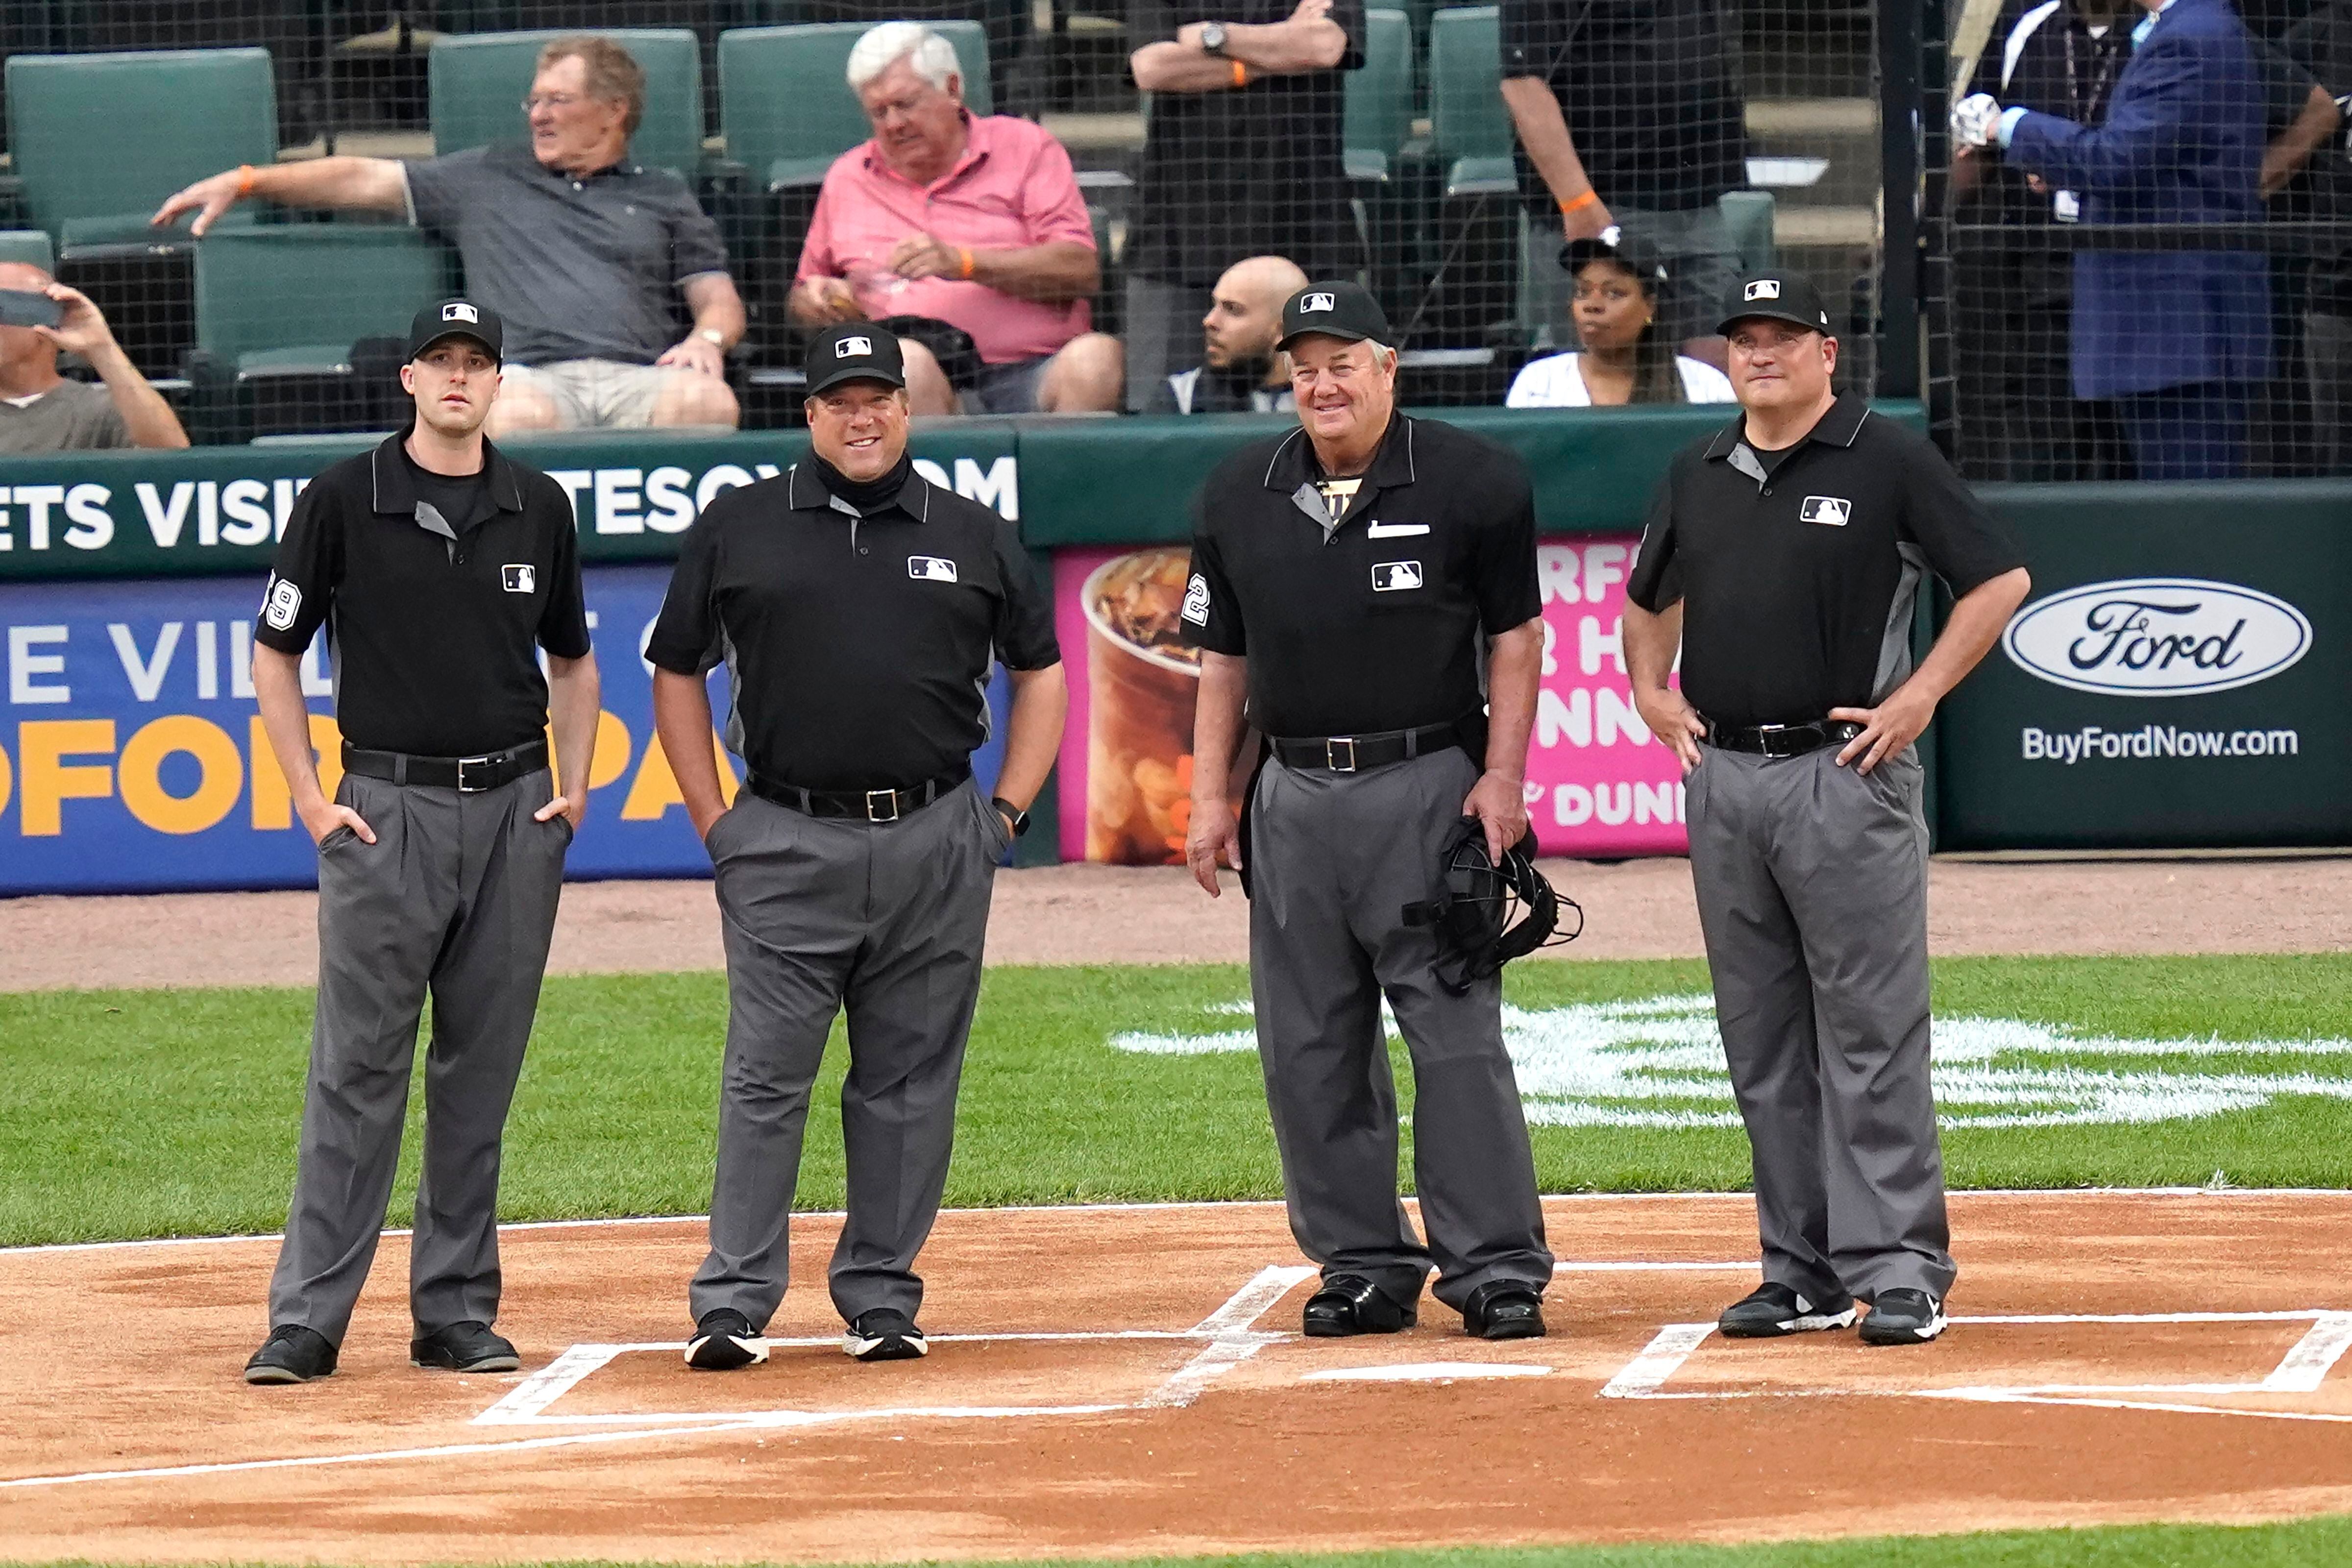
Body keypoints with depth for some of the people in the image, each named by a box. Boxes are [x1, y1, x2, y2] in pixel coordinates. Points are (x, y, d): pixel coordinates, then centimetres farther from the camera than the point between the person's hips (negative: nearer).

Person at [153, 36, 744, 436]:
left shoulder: (664, 196, 28)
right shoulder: (490, 177, 31)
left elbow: (720, 300, 22)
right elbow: (368, 181, 30)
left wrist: (707, 338, -3)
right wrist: (245, 183, 25)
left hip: (640, 377, 0)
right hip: (532, 374, 0)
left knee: (704, 400, -37)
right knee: (516, 413, -41)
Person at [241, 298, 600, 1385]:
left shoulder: (538, 508, 8)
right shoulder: (344, 501, -2)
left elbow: (570, 657, 20)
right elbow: (274, 653, 3)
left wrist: (574, 787, 7)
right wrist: (311, 801, -3)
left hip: (515, 811, 3)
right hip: (388, 806, -3)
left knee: (482, 1071, 7)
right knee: (357, 1069, -6)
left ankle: (457, 1313, 13)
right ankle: (306, 1319, -5)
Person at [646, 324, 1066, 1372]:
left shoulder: (971, 536, 10)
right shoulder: (738, 529, 6)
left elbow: (1039, 668, 19)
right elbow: (677, 674, 12)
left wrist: (1008, 811, 8)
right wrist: (714, 822, 4)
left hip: (937, 847, 2)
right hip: (787, 848, -2)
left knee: (910, 1080, 5)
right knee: (766, 1076, -5)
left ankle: (881, 1297, 12)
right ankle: (733, 1303, -4)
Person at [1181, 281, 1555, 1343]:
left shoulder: (1471, 483, -2)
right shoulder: (1239, 497, 10)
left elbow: (1514, 637, 2)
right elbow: (1221, 657, 15)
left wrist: (1502, 776, -7)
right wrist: (1210, 796, 8)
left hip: (1429, 788, -4)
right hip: (1294, 797, 5)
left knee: (1456, 1032, -8)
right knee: (1309, 1049, 5)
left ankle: (1495, 1265, -5)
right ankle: (1363, 1265, 14)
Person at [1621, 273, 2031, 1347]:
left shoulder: (1889, 462, -3)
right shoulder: (1698, 476, 14)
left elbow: (2000, 579, -3)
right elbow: (1649, 598, 30)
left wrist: (1920, 695, -9)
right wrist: (1651, 690, 13)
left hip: (1846, 776, -6)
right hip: (1721, 777, 6)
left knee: (1871, 1034, -7)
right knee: (1763, 1044, 8)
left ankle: (1899, 1271, -6)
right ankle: (1803, 1270, 14)